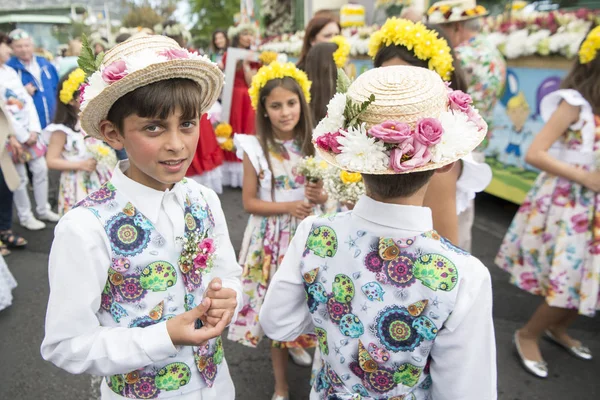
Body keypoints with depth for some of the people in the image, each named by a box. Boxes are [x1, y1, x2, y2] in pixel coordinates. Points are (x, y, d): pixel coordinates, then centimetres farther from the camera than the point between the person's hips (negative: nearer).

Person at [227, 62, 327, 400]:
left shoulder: (312, 145, -2)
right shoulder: (256, 149, -9)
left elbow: (326, 193, 6)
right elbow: (249, 202, -7)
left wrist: (320, 197, -18)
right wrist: (287, 207, -20)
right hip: (271, 237, -2)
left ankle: (297, 343, 49)